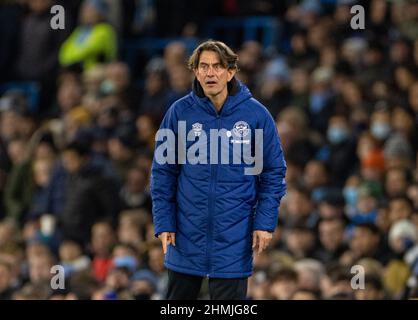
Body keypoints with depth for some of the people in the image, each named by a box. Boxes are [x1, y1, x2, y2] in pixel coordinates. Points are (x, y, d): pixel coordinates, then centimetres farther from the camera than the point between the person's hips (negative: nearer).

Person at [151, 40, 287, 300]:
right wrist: (164, 222, -1)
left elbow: (274, 172, 1)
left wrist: (265, 222, -6)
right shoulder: (180, 112, -2)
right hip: (187, 237, 2)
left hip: (233, 240, -2)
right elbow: (163, 172, 4)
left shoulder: (256, 114, -4)